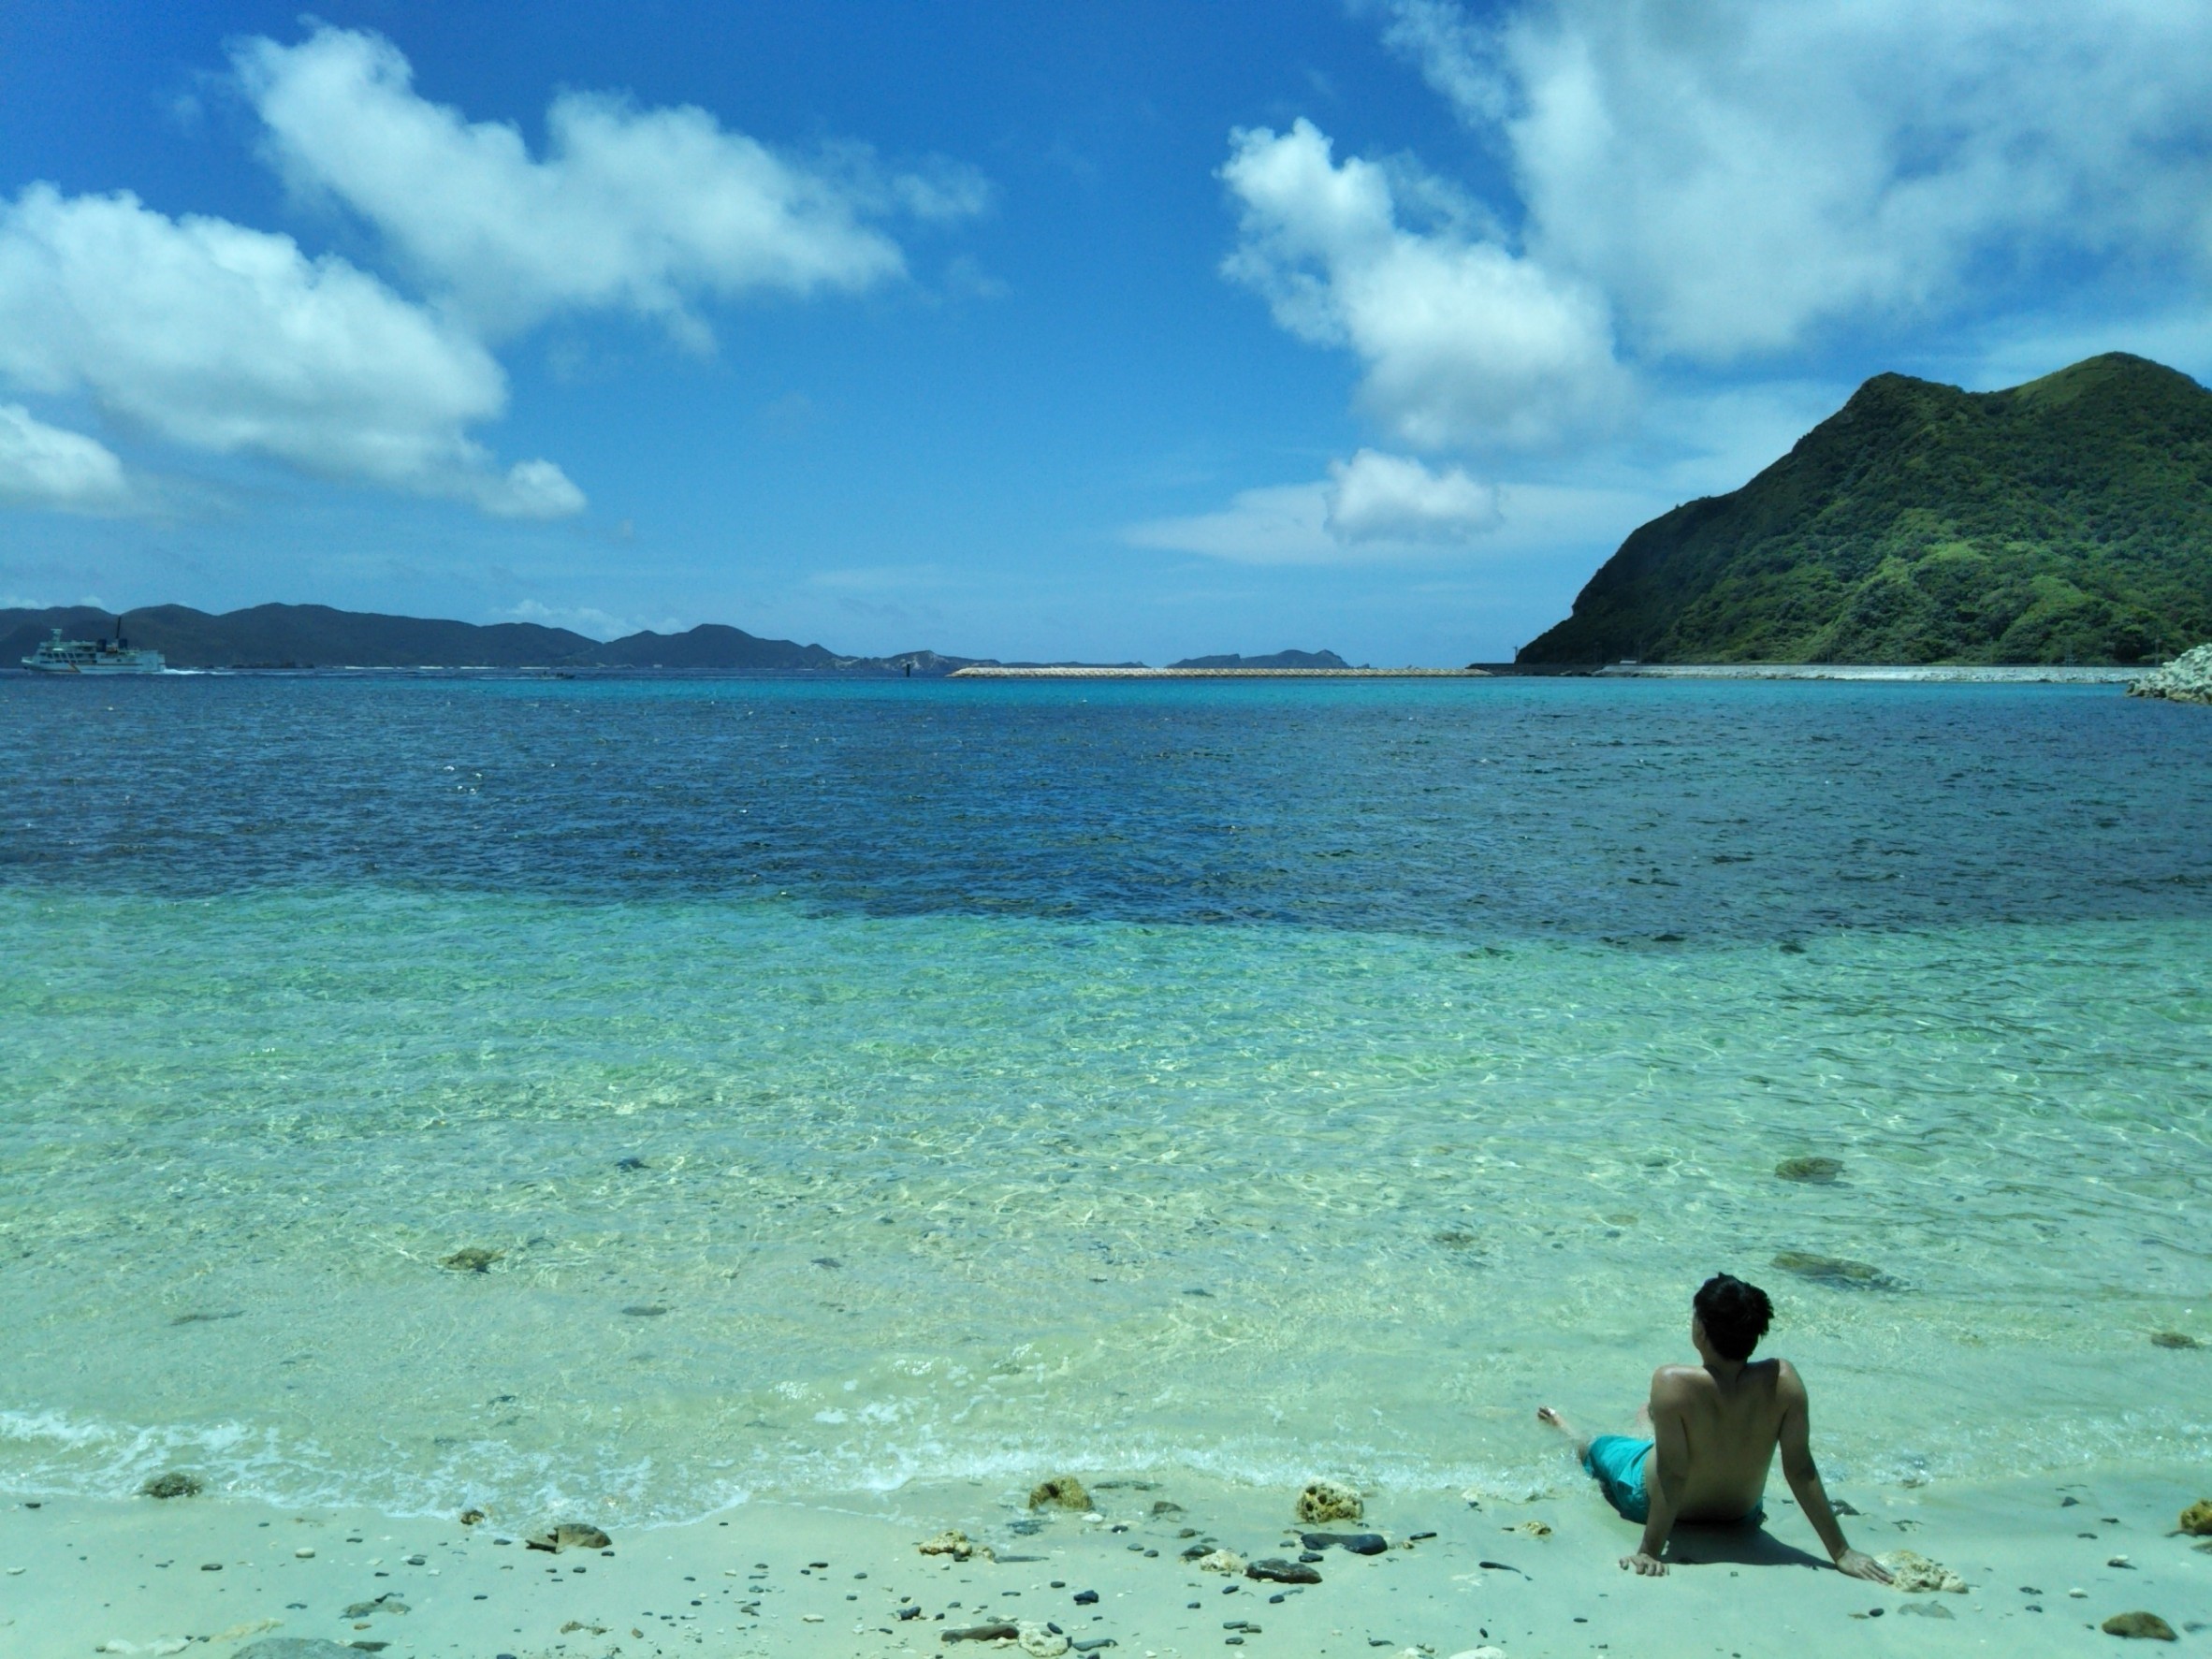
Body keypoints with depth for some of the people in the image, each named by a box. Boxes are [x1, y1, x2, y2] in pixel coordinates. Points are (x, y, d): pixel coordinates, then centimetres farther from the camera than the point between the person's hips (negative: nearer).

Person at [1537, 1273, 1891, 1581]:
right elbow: (1801, 1469, -25)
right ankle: (1651, 1418, 67)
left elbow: (1672, 1476, -34)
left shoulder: (1672, 1383, -38)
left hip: (1663, 1504, -3)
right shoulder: (1783, 1380, -29)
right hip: (1741, 1513, 4)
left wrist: (1649, 1552, -27)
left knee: (1597, 1446, 29)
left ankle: (1564, 1429, 63)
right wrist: (1841, 1552, -16)